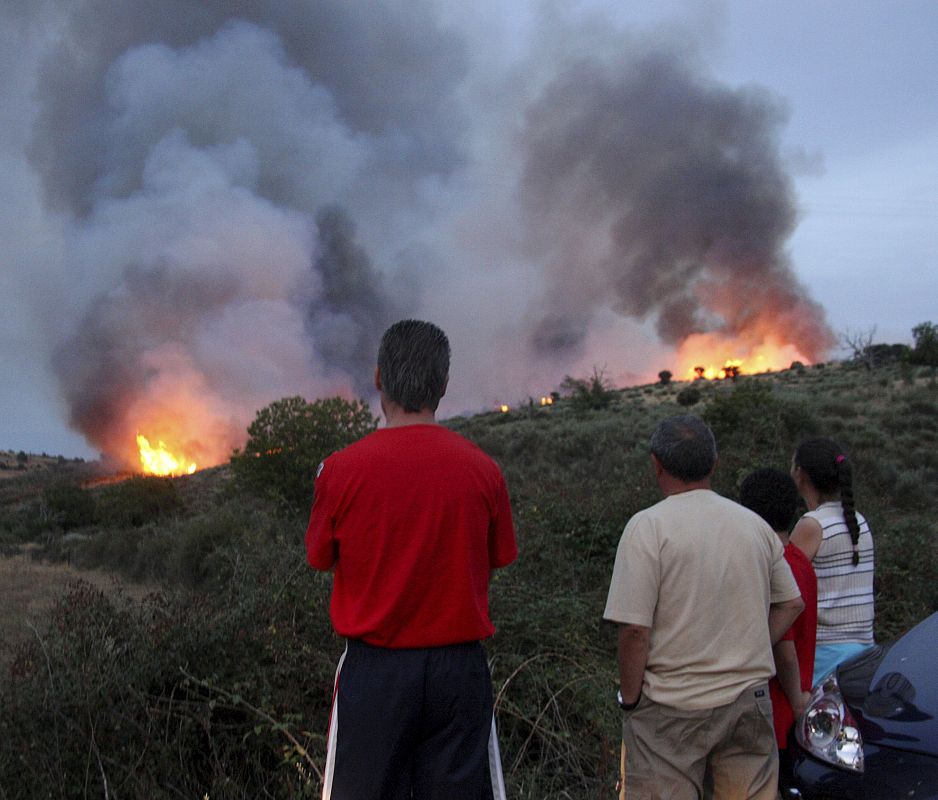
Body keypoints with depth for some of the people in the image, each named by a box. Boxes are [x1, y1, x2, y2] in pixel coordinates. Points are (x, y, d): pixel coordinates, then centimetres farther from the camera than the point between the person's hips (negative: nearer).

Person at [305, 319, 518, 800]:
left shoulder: (341, 469, -10)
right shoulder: (482, 470, -6)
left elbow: (319, 557, 3)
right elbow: (498, 559, 6)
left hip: (373, 670, -1)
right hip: (459, 669, 1)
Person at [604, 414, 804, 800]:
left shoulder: (648, 526, -11)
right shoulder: (754, 524, 7)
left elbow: (634, 629, -15)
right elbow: (792, 603, 14)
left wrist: (630, 697, -4)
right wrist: (746, 654, 14)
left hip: (673, 708, -5)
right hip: (750, 701, 5)